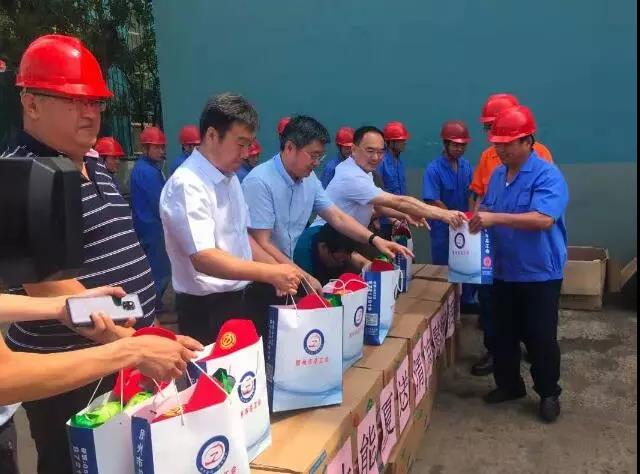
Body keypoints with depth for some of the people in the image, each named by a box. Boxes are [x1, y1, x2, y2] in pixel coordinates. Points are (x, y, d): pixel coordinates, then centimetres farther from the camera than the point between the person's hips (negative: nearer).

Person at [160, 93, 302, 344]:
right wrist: (270, 272, -33)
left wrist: (279, 271, 4)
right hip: (207, 310, -9)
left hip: (242, 300, 9)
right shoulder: (187, 184, -20)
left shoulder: (230, 177, 8)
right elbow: (204, 258, -28)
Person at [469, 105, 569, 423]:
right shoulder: (497, 175, 6)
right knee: (503, 333, 16)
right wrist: (477, 217, -5)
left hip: (540, 273, -6)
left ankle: (549, 393, 24)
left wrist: (495, 218, -34)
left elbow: (543, 219, -30)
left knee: (540, 337, 5)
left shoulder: (547, 175, -17)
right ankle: (508, 384, 34)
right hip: (504, 271, 7)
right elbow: (488, 209, 18)